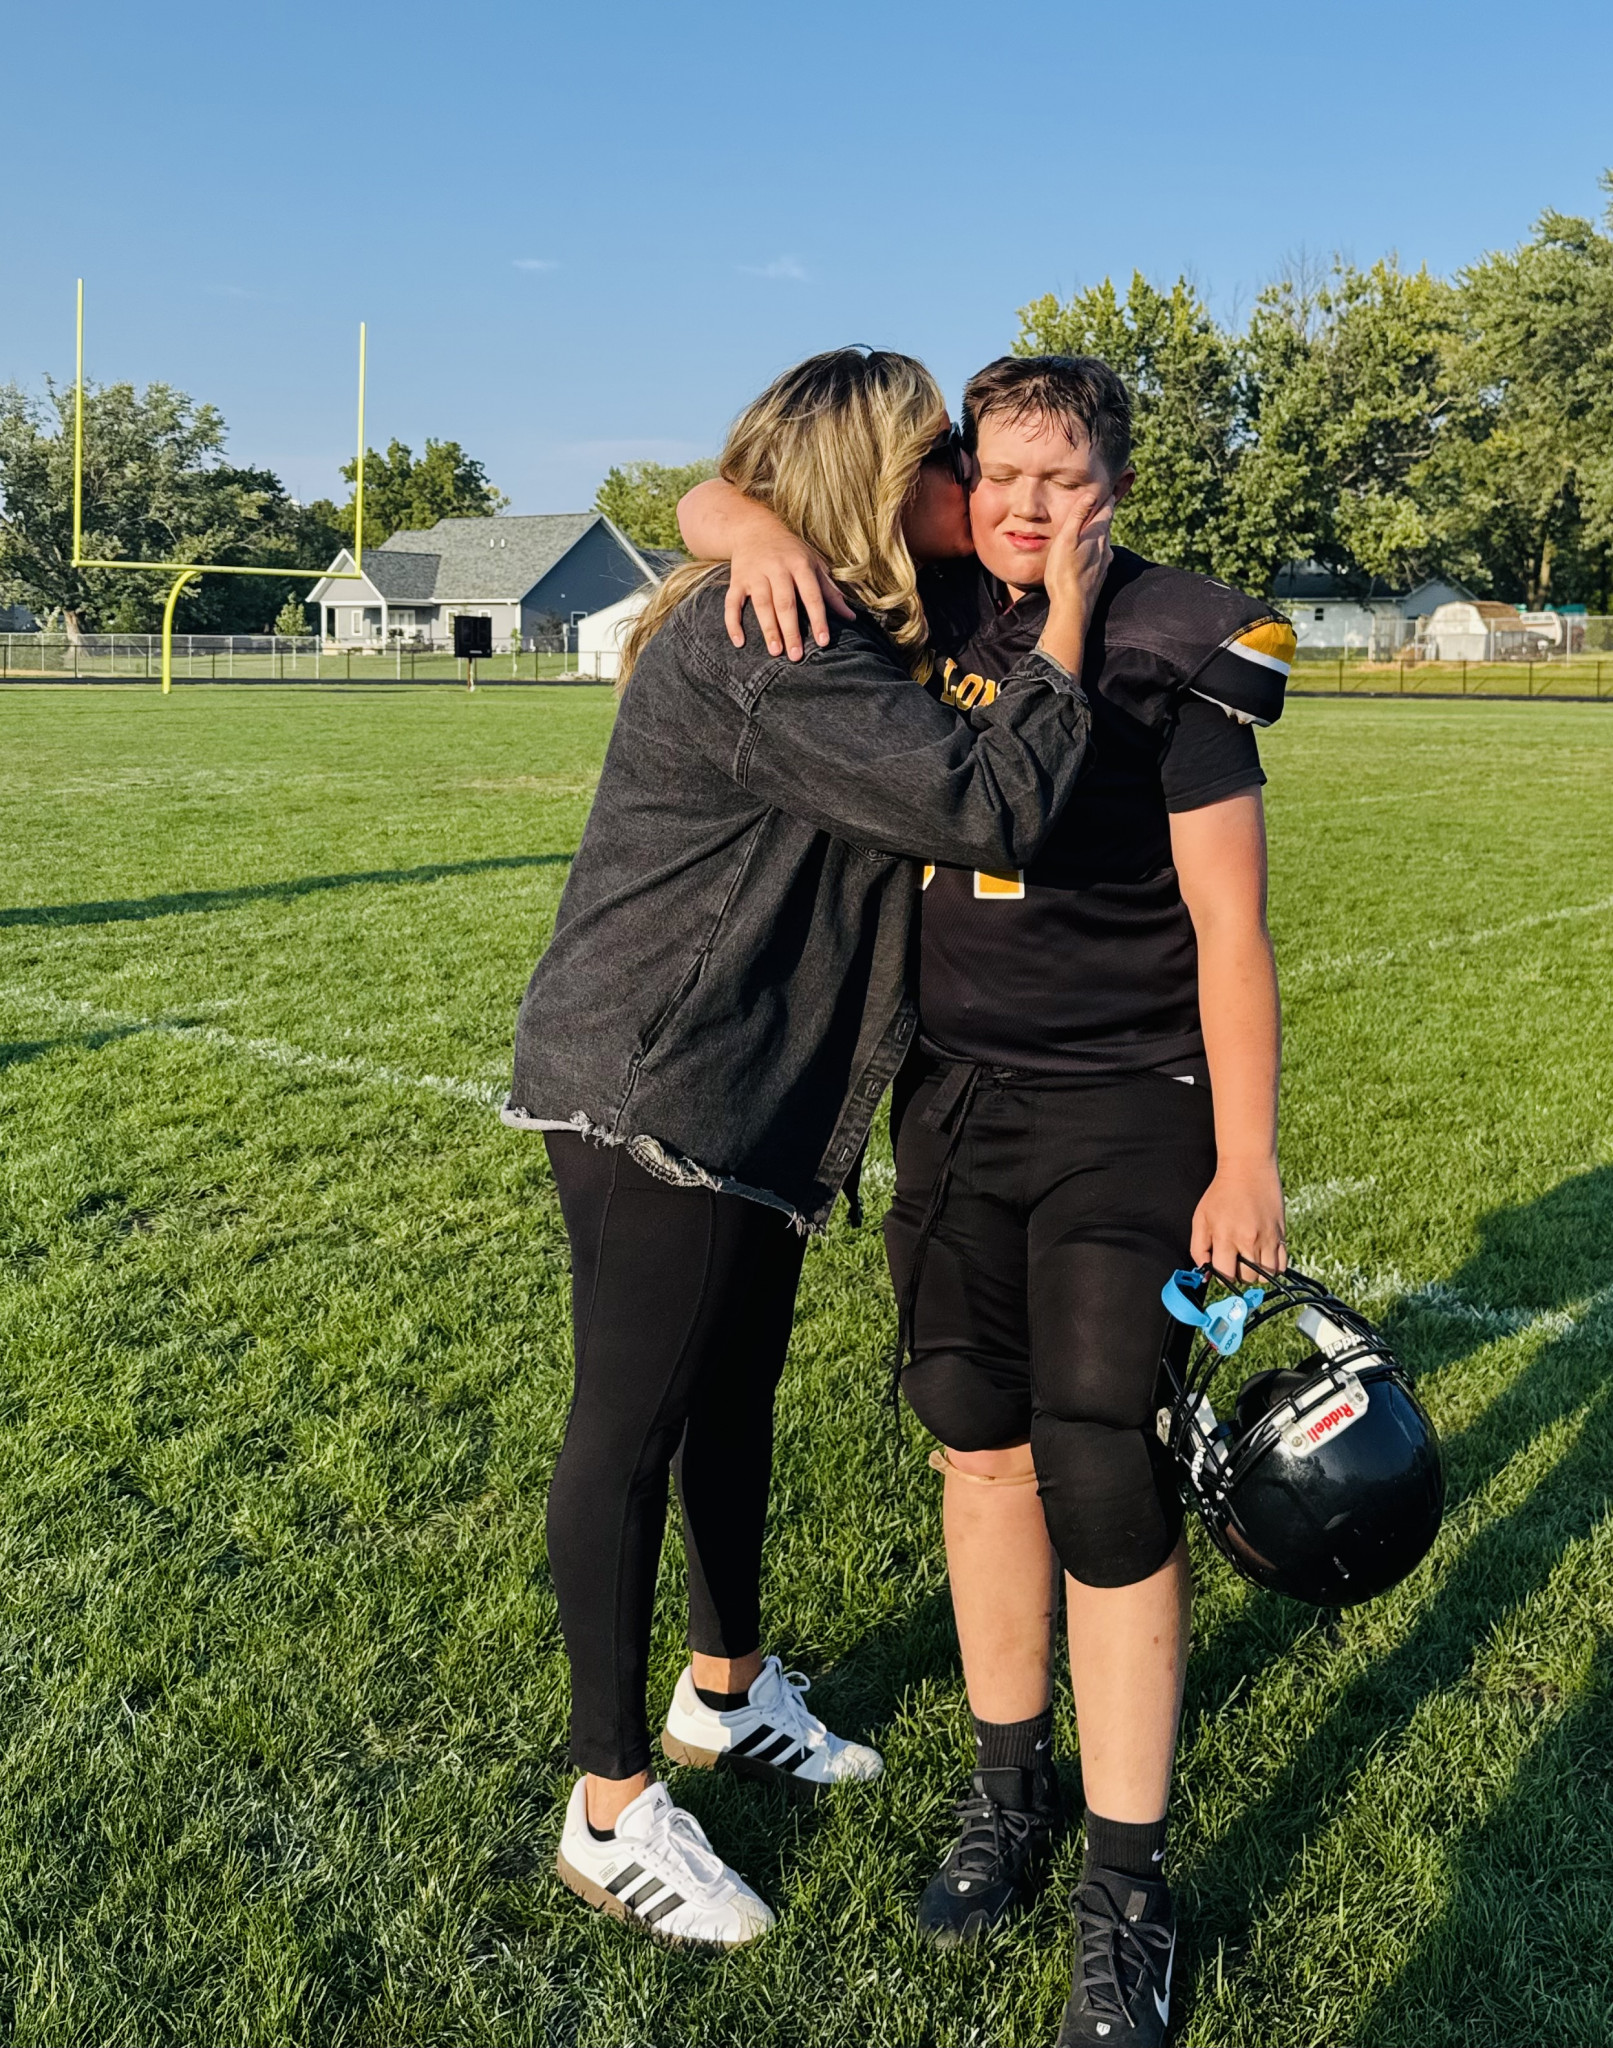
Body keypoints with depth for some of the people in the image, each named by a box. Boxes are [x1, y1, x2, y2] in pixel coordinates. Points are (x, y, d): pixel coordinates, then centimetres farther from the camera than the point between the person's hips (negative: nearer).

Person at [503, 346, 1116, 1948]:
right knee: (632, 1424, 0)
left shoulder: (843, 638, 13)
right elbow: (985, 806, -27)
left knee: (735, 1395, 21)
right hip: (651, 1095, -10)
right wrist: (1064, 621, -17)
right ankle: (611, 1811, 15)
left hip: (752, 1100, 10)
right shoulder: (761, 649, -22)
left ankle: (725, 1690, 42)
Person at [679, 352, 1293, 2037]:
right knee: (977, 1440, 11)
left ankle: (1126, 1892, 10)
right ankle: (1008, 1789, 30)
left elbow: (1230, 925, -9)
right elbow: (703, 502, 9)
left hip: (1123, 1110, -4)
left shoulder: (1172, 655, -10)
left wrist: (1247, 1160, -12)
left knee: (1101, 1478, -6)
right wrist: (755, 529, -16)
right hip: (951, 1096, 4)